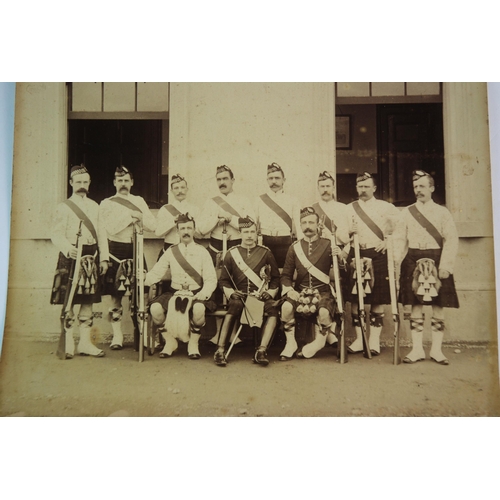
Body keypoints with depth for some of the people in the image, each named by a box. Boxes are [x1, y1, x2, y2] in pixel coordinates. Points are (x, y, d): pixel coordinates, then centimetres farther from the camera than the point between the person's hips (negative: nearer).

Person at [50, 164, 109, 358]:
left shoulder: (95, 206, 15)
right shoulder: (64, 207, 0)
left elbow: (101, 234, 13)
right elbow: (56, 234, -8)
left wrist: (104, 258, 6)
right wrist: (67, 248, -27)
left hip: (91, 257, 5)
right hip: (71, 256, -4)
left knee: (88, 301, 7)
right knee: (69, 301, -2)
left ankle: (85, 342, 15)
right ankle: (68, 344, 8)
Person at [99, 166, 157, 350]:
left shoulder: (139, 201, 14)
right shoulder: (106, 204, 7)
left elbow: (152, 225, 4)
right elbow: (110, 228, -10)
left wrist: (138, 216, -10)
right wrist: (131, 216, -7)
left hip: (135, 249, 2)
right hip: (115, 250, -1)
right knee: (115, 294, 0)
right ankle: (117, 335, 9)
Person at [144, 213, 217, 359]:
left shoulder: (202, 252, 5)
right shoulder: (170, 252, 11)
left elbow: (211, 279, -1)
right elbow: (156, 273, 5)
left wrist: (204, 293, -21)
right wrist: (142, 280, -15)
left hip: (196, 293, -2)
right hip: (174, 292, 2)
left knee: (199, 308, -36)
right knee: (155, 308, -25)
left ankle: (194, 343, -7)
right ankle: (170, 341, 0)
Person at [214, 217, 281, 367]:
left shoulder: (266, 253, 11)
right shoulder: (231, 253, 11)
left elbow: (276, 278, 13)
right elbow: (224, 280, 11)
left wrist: (269, 293, -4)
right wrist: (231, 293, -8)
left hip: (260, 297, 1)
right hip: (239, 296, -1)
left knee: (273, 308, -31)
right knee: (235, 305, -35)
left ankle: (262, 350, -31)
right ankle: (220, 350, -30)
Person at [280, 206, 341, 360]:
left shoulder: (328, 245, 2)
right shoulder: (294, 248, 7)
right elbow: (286, 275, 8)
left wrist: (339, 257, -20)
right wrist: (289, 290, -12)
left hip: (323, 291, -1)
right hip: (300, 291, 2)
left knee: (324, 311, -32)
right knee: (286, 307, -28)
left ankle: (318, 342, 1)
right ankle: (290, 344, -5)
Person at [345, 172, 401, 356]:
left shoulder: (386, 207, 5)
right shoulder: (349, 209, 11)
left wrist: (388, 242, -2)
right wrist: (349, 233, -9)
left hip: (379, 255, -2)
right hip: (356, 255, 2)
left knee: (378, 299, 0)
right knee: (354, 299, 0)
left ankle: (374, 340, 11)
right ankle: (359, 340, 12)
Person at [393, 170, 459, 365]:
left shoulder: (442, 212, 5)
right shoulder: (406, 212, 9)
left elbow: (451, 240, -2)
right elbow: (399, 239, 5)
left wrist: (445, 265, -11)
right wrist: (394, 262, -7)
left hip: (436, 261, -1)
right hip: (413, 262, 1)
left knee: (438, 306, 3)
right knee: (416, 305, 3)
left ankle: (436, 349, 14)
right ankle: (417, 349, 11)